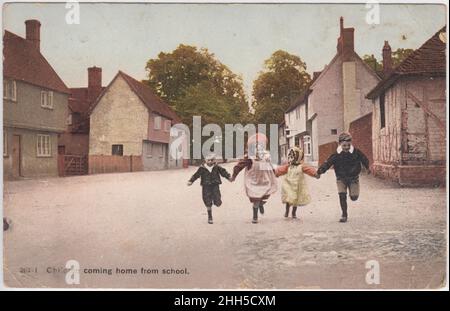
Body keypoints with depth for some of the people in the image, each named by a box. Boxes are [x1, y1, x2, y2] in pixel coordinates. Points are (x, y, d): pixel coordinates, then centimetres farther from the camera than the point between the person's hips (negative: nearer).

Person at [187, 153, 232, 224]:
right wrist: (191, 181, -8)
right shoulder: (202, 168, -3)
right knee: (208, 204, 3)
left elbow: (223, 172, 4)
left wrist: (229, 177, -10)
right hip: (206, 186, 0)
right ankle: (210, 218, 18)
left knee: (218, 203, -8)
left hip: (215, 186, 0)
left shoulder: (217, 167, 0)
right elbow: (196, 175, 0)